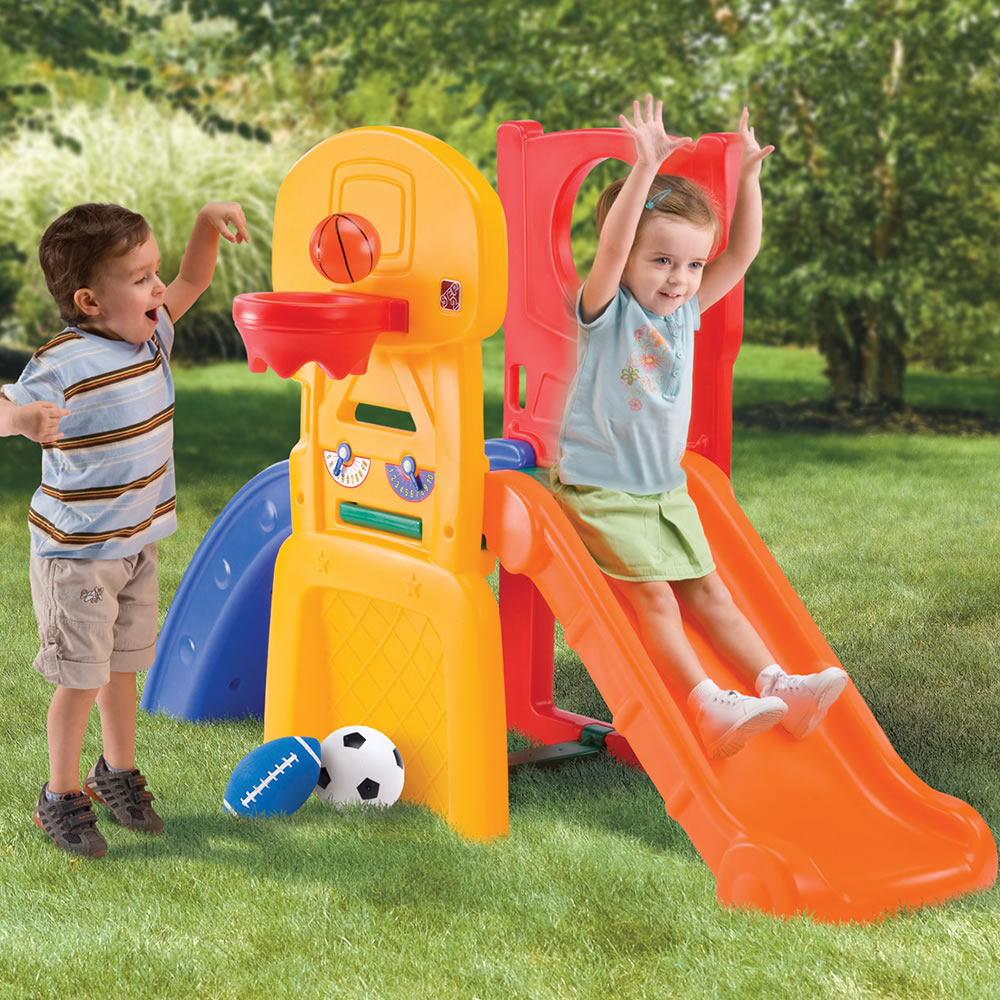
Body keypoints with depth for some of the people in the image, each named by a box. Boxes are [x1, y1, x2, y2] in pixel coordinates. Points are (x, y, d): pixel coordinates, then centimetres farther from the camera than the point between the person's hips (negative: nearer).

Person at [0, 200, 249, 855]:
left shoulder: (150, 334, 0)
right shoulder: (63, 365, -24)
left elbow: (193, 283, 15)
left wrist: (208, 225, 0)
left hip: (138, 544, 7)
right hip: (75, 555, -7)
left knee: (122, 666, 19)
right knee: (80, 679, 1)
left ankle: (119, 775, 37)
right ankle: (61, 798, 18)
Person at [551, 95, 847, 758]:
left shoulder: (686, 310, 6)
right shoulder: (606, 307, -12)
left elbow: (743, 253, 3)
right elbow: (612, 244, -30)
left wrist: (747, 177, -7)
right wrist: (646, 169, -38)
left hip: (666, 489, 7)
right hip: (599, 487, -7)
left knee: (706, 589, 7)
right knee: (652, 597, -13)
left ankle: (777, 685, 2)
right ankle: (709, 709, -18)